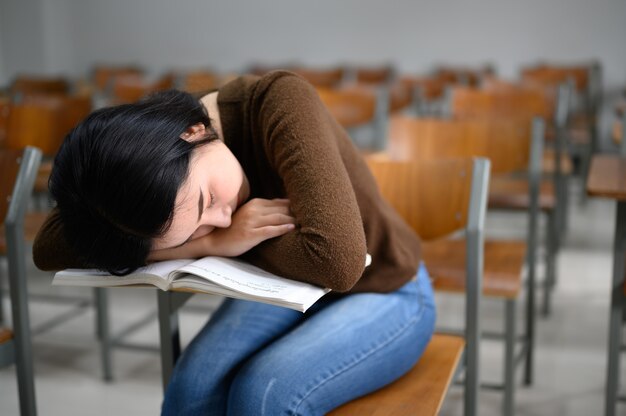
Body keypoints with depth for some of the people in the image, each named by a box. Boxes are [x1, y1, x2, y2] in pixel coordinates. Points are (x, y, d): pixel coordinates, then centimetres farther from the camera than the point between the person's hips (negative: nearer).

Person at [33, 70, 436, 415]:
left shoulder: (281, 103, -32)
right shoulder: (147, 160, -17)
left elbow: (336, 259, -40)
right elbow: (48, 250, -25)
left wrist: (224, 244, -23)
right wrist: (217, 242, -33)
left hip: (385, 295, -3)